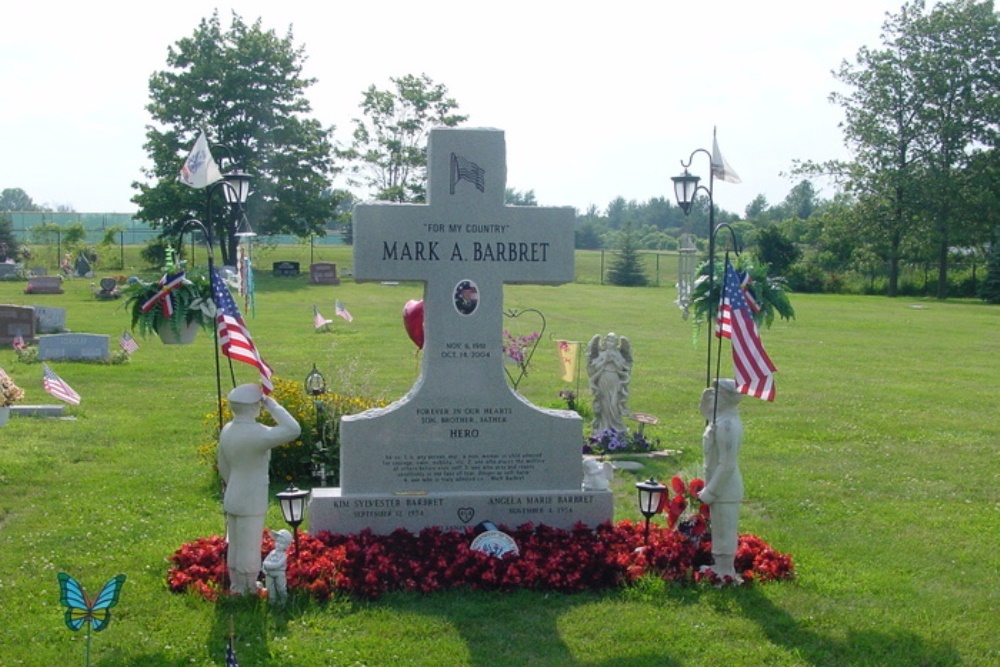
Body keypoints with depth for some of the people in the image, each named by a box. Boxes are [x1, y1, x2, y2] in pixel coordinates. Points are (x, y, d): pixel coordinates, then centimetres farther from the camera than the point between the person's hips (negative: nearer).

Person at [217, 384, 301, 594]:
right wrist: (272, 406, -20)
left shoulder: (227, 430, 3)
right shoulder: (256, 433, -23)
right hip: (251, 502, -8)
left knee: (234, 547, 18)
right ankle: (249, 592, 14)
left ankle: (236, 588, 31)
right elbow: (293, 430, -29)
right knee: (249, 550, 4)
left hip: (232, 499, 8)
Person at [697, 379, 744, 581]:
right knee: (720, 529, 21)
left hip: (724, 489, -10)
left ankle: (724, 572, 15)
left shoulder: (727, 425, -26)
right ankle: (720, 566, 35)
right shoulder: (722, 419, 3)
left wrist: (710, 492, -20)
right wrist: (707, 405, 7)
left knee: (724, 530, 3)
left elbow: (727, 465, -26)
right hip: (723, 487, 10)